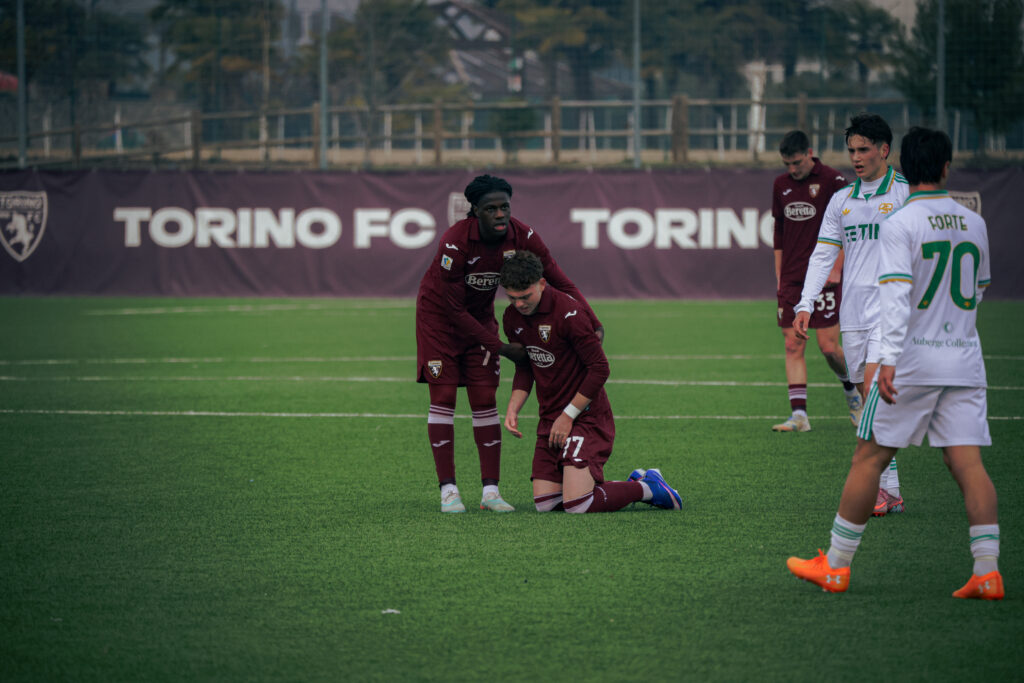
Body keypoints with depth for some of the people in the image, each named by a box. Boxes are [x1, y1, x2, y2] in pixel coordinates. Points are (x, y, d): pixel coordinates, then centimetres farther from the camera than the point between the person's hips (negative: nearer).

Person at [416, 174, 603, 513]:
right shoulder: (454, 243, -33)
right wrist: (499, 347, -23)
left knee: (485, 401, -1)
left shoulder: (523, 237, -19)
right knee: (443, 397, -9)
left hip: (480, 316, 4)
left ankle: (490, 490, 0)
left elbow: (559, 282, -12)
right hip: (439, 315, -4)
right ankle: (448, 489, -6)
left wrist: (593, 323, -24)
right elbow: (454, 309, -26)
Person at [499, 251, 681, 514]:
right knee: (544, 504, -2)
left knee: (576, 505, -20)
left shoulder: (567, 312, -20)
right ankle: (633, 483, 16)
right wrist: (513, 408, 0)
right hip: (550, 418, 8)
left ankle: (647, 487, 5)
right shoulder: (513, 318, 4)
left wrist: (568, 416, -15)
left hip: (586, 416, -8)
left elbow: (599, 369, -17)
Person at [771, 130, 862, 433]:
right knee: (793, 345, -2)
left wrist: (836, 269, -11)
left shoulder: (833, 181, -6)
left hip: (823, 277, -5)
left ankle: (851, 390, 23)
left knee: (828, 346, -6)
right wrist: (779, 276, 15)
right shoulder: (781, 185, 11)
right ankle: (799, 415, -4)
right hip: (791, 280, 5)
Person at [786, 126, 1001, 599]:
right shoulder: (974, 224, 9)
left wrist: (889, 358, -25)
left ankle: (835, 566, 10)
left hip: (913, 363, -4)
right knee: (967, 462, 0)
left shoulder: (900, 225, -9)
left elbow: (896, 294, -20)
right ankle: (987, 572, -10)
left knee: (869, 458, 4)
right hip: (965, 361, 4)